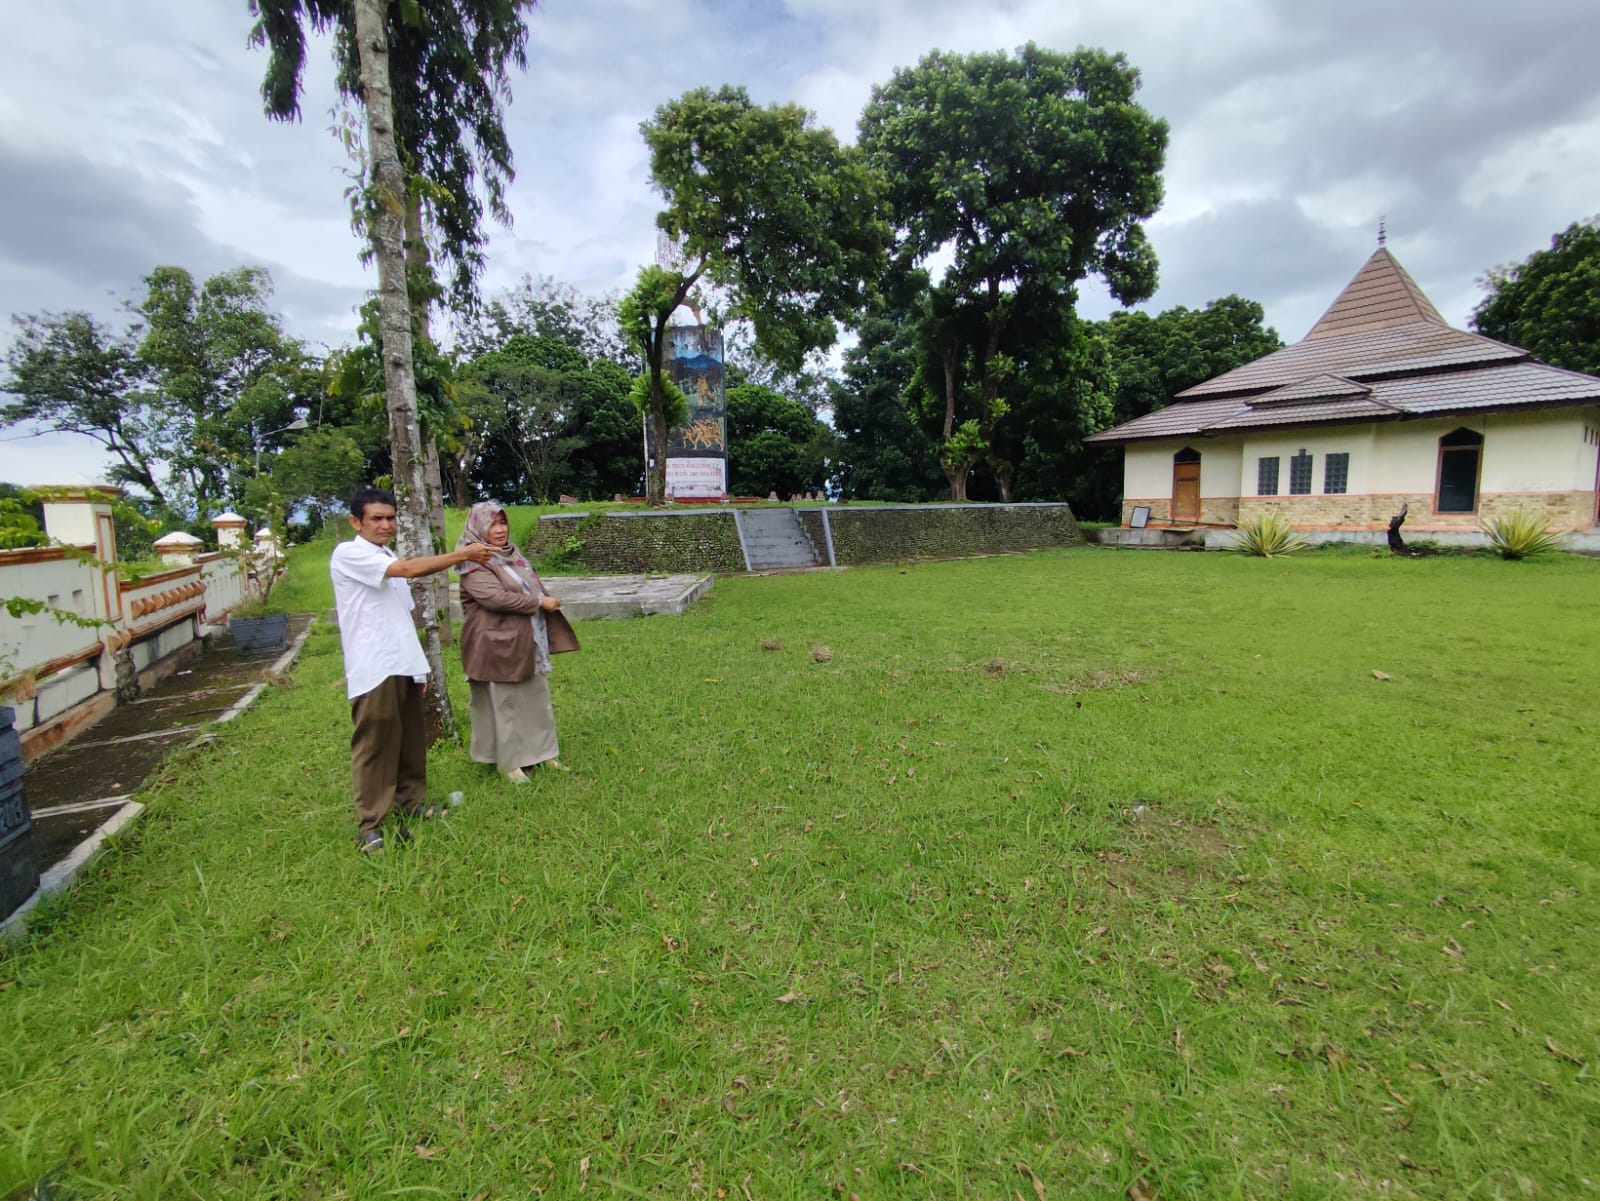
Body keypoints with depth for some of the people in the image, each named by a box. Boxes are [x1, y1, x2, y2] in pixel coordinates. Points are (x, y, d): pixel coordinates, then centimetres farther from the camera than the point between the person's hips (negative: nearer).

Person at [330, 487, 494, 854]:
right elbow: (408, 569, -23)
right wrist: (461, 555, -22)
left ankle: (411, 800, 30)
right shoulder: (348, 554, -8)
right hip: (373, 669, -8)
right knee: (375, 746, -3)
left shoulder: (389, 558, 17)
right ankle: (370, 824, 6)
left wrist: (417, 663, 19)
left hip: (404, 666, 8)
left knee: (412, 740, 15)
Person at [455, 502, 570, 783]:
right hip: (498, 646, -8)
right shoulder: (475, 564, -14)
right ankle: (509, 762, 15)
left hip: (528, 642, 8)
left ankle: (542, 752, 24)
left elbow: (532, 587, 25)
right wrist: (539, 602, -20)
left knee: (537, 699, 13)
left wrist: (546, 601, 11)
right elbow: (496, 597, -26)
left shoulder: (511, 554, 12)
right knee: (504, 704, 2)